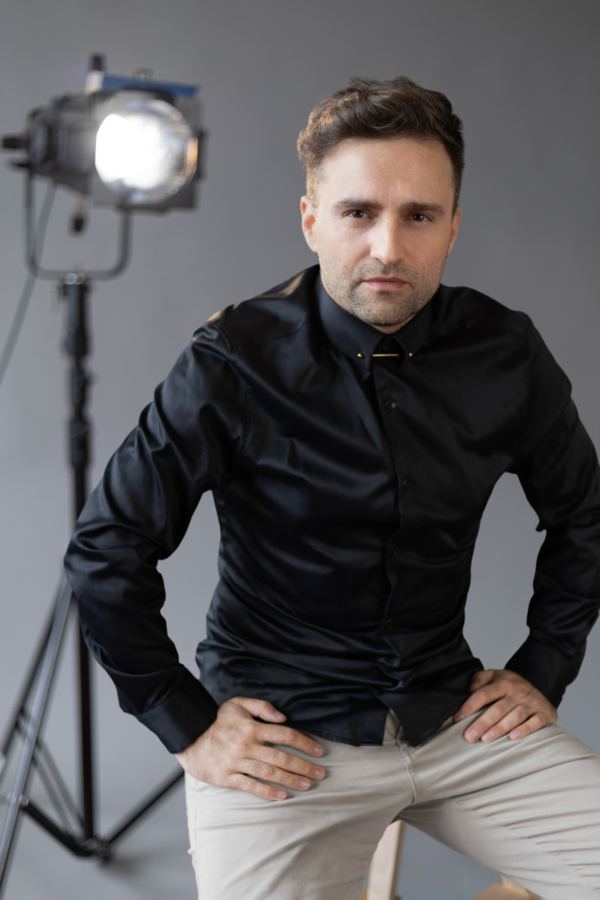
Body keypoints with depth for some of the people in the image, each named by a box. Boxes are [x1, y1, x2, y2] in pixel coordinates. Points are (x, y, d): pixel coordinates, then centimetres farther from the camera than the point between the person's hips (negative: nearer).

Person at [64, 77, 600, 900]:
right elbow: (105, 551, -7)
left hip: (456, 719, 2)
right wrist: (187, 724, -6)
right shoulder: (235, 366, -13)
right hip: (287, 744, -2)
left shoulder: (504, 356, -3)